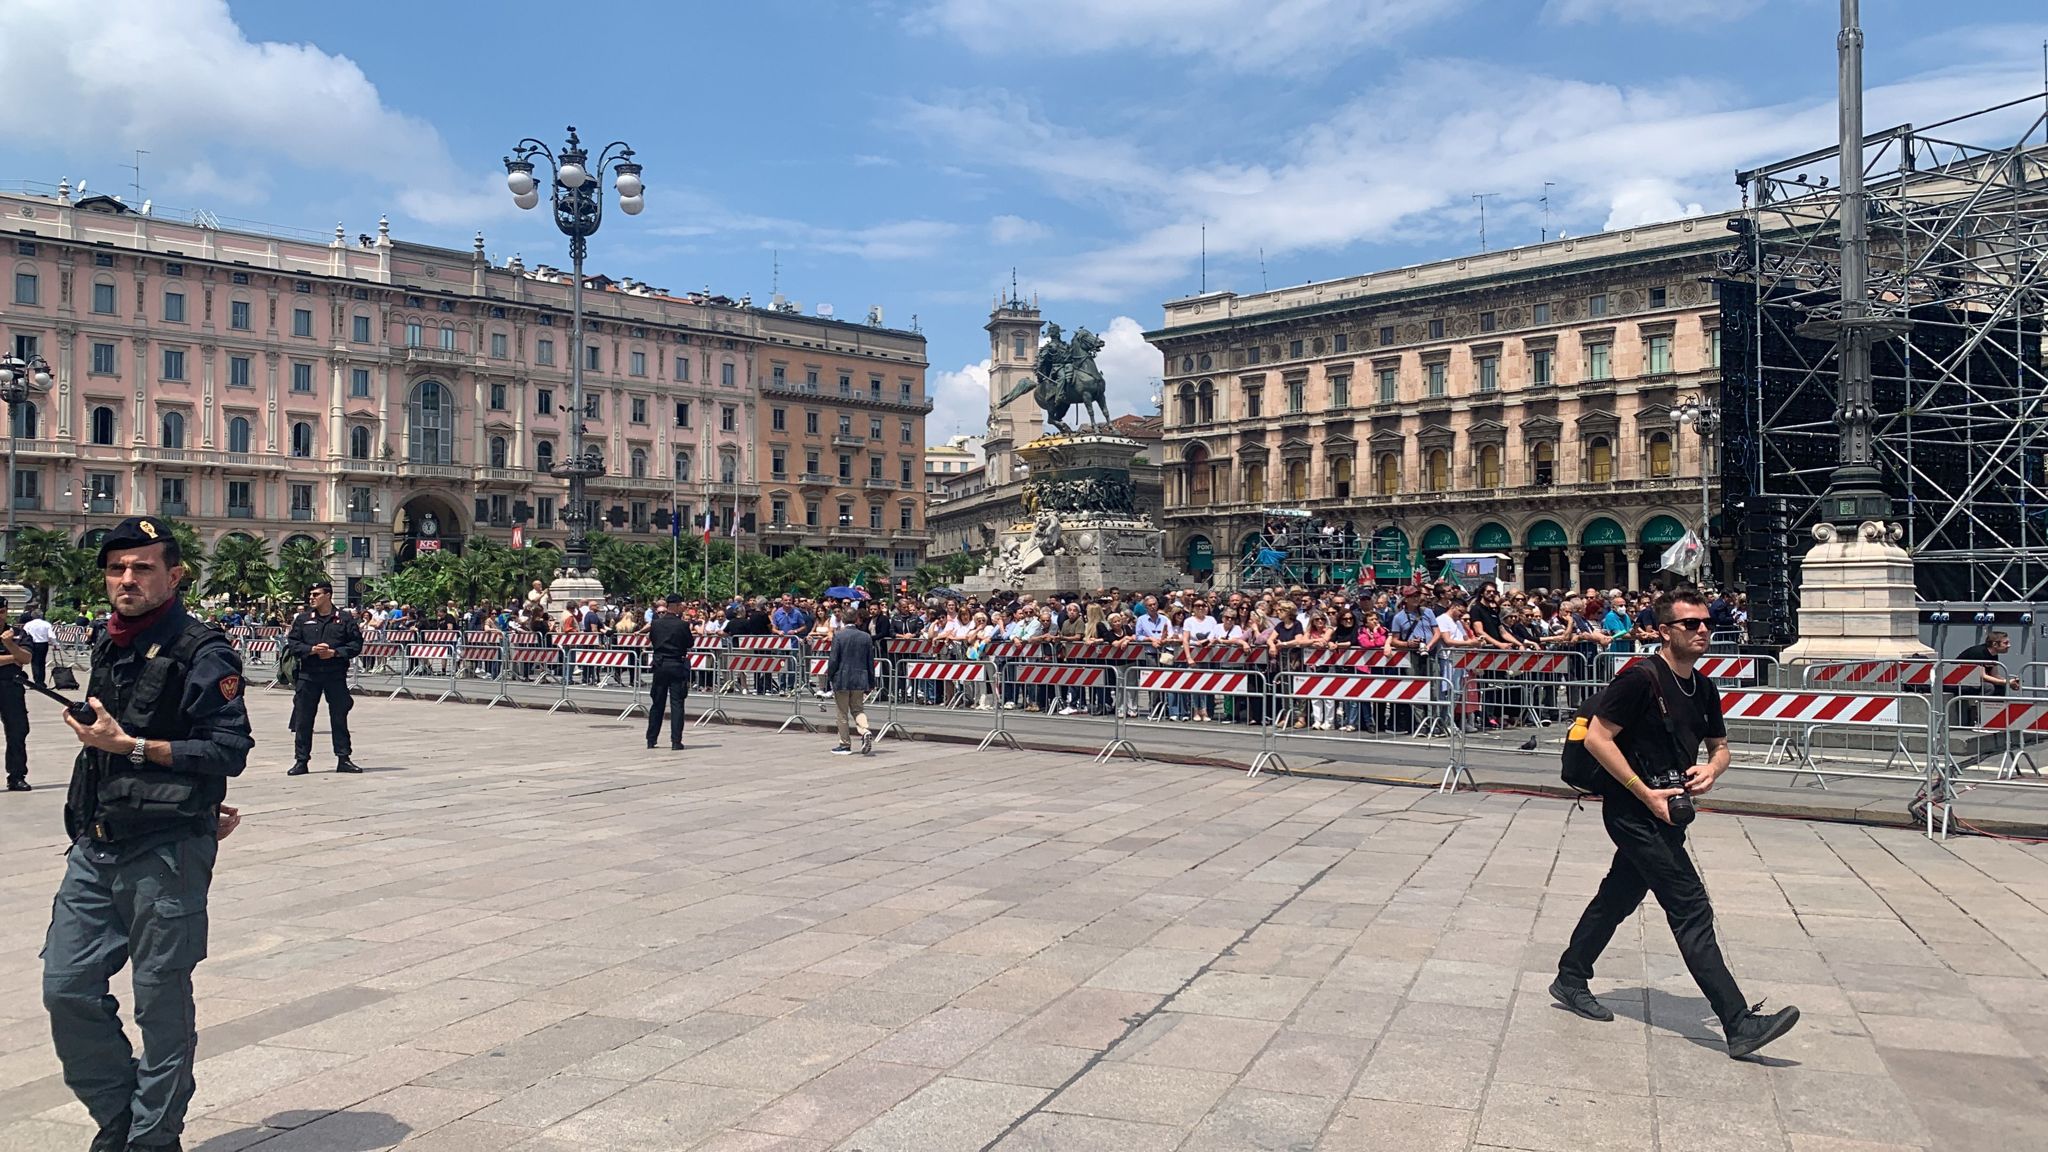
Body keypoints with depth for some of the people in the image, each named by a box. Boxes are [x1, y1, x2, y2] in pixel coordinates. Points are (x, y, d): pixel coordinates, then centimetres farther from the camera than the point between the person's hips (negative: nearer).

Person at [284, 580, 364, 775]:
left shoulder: (345, 619, 3)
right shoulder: (302, 619, 8)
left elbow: (356, 644, 0)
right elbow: (292, 643, 5)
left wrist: (335, 652, -12)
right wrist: (311, 650, -11)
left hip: (336, 675, -1)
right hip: (308, 675, 1)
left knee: (339, 717, 4)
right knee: (303, 719, 2)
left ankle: (343, 759, 12)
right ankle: (301, 760, 10)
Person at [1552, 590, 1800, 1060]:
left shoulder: (1704, 689, 8)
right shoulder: (1641, 678, -17)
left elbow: (1720, 746, 21)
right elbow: (1597, 738, -18)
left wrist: (1712, 768, -4)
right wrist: (1646, 794, -19)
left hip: (1665, 814, 9)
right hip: (1634, 813, -8)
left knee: (1618, 898, 18)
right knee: (1692, 910, -10)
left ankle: (1570, 980, 33)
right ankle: (1739, 1024, -8)